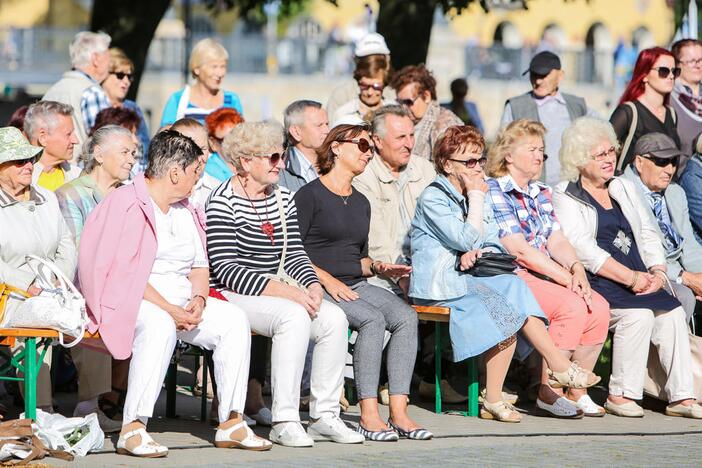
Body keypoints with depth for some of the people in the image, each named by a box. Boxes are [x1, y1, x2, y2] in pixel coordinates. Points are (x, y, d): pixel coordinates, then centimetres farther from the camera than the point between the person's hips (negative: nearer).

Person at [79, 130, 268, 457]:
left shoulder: (184, 210, 18)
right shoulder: (125, 204, -9)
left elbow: (200, 265, 19)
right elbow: (123, 272, -17)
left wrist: (198, 299, -4)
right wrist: (168, 309, -22)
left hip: (181, 298, 8)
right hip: (134, 297, -8)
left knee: (234, 319, -14)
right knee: (160, 325, -38)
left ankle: (231, 422, -10)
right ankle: (132, 429, -38)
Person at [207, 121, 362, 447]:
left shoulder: (283, 198, 14)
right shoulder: (223, 202, -10)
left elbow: (294, 254, 12)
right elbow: (225, 269, -18)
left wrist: (312, 285, -10)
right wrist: (283, 291, -24)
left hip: (276, 292, 7)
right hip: (234, 295, -7)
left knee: (334, 319, -16)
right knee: (294, 316, -33)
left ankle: (323, 416, -10)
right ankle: (284, 422, -32)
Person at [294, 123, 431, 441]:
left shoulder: (361, 203, 23)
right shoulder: (310, 195, -1)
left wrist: (377, 267, 7)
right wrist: (327, 279, -17)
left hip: (356, 285, 7)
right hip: (319, 286, -7)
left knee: (406, 317, -20)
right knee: (372, 319, -32)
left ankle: (398, 412, -26)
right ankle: (368, 415, -32)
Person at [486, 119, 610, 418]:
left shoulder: (541, 193, 20)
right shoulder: (493, 192, -8)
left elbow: (557, 240, 11)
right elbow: (519, 250, -16)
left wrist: (576, 267, -12)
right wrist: (568, 279, -18)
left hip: (546, 277, 8)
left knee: (598, 307, -14)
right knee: (572, 306, -28)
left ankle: (576, 392, -6)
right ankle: (549, 392, -20)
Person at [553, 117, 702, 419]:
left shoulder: (624, 189, 22)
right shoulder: (564, 198, 1)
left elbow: (649, 234, 19)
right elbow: (581, 249, -12)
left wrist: (658, 273, -1)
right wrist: (630, 277, -18)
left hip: (639, 279, 6)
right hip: (594, 283, -6)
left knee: (672, 312, -19)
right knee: (639, 315, -30)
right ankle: (620, 395, -22)